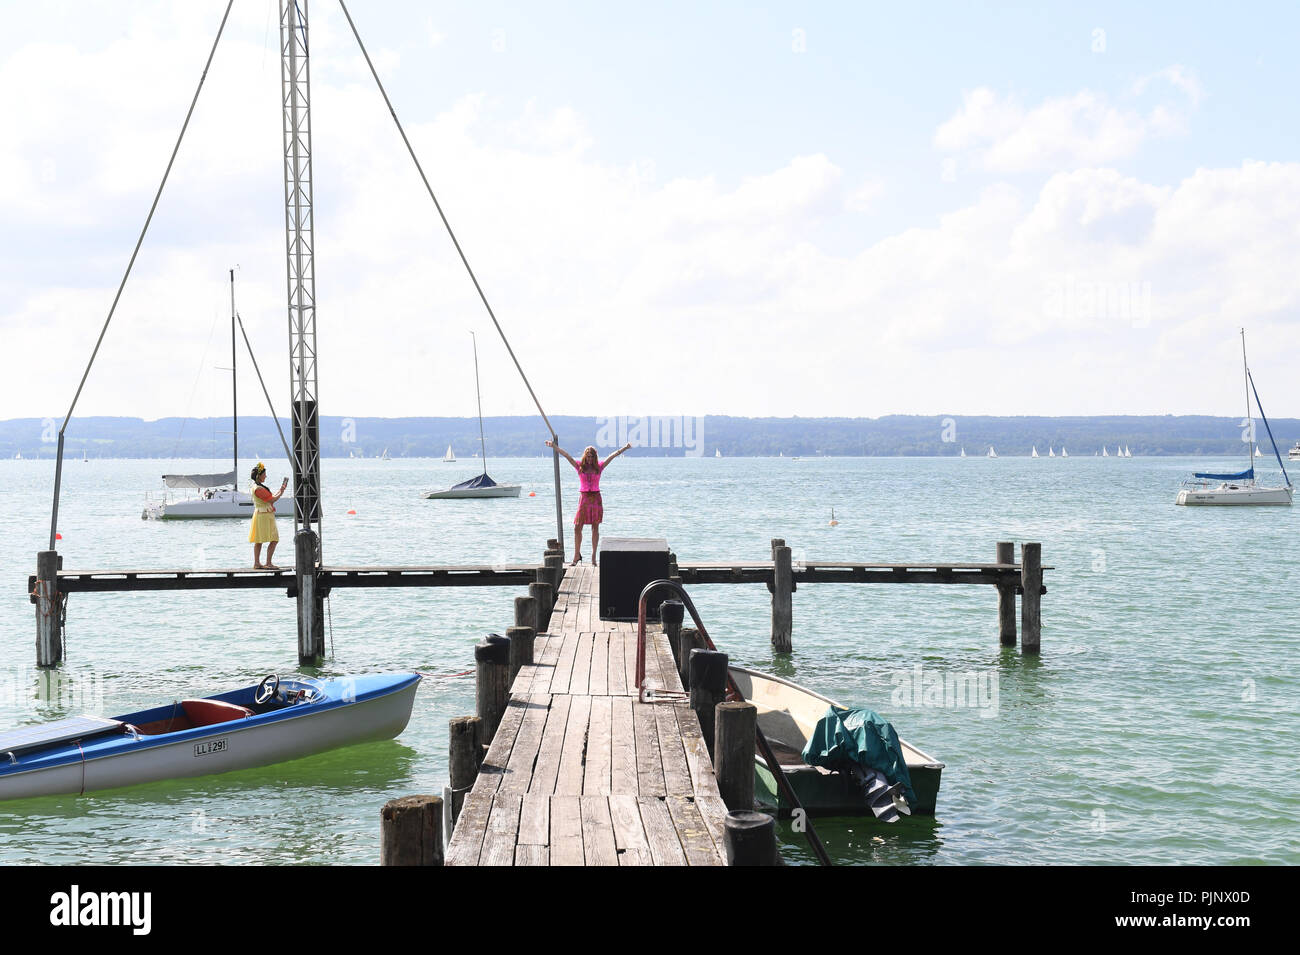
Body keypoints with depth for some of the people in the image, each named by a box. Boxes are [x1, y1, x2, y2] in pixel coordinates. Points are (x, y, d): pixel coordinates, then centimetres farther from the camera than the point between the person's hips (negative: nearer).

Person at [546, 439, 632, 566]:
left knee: (595, 528, 2)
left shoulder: (599, 466, 4)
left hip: (596, 498, 0)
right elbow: (567, 455, -4)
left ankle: (593, 557, 7)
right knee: (577, 528, -3)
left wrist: (624, 448, -6)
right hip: (584, 498, 0)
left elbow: (612, 456, 1)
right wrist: (555, 447, -11)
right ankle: (577, 555, 10)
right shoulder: (579, 466, 4)